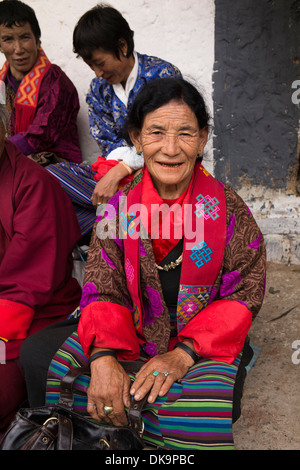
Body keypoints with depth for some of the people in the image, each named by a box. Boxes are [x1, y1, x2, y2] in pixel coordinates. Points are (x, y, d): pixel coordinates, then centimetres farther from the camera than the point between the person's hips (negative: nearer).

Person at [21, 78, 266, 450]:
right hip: (129, 333, 3)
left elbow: (245, 294, -6)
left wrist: (184, 353, -20)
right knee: (39, 360, -16)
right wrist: (103, 356, -25)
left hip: (204, 341, -2)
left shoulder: (227, 207, -8)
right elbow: (103, 287, -5)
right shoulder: (119, 202, -3)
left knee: (194, 414, -32)